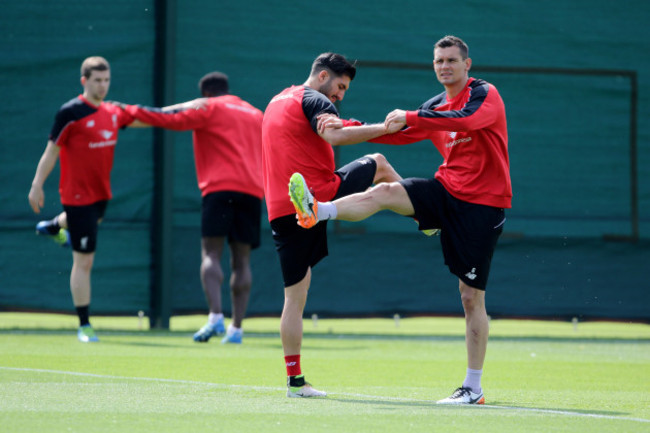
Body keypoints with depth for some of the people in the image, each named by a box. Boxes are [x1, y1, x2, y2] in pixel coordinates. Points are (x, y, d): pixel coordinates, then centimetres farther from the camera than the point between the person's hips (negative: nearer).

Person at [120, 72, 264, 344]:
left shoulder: (210, 108, 8)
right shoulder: (256, 115, 26)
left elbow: (173, 120, -1)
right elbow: (264, 155, 33)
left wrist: (130, 110, 6)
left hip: (220, 188, -5)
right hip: (252, 191, 5)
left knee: (211, 253, -9)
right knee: (241, 260, 4)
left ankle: (215, 317, -27)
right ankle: (236, 327, -2)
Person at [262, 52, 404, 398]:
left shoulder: (277, 102, 25)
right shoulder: (313, 100, -4)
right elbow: (334, 136, -23)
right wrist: (385, 127, -20)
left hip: (280, 211, 7)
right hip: (321, 195, -7)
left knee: (295, 296, 7)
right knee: (377, 163, 19)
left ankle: (294, 380, 4)